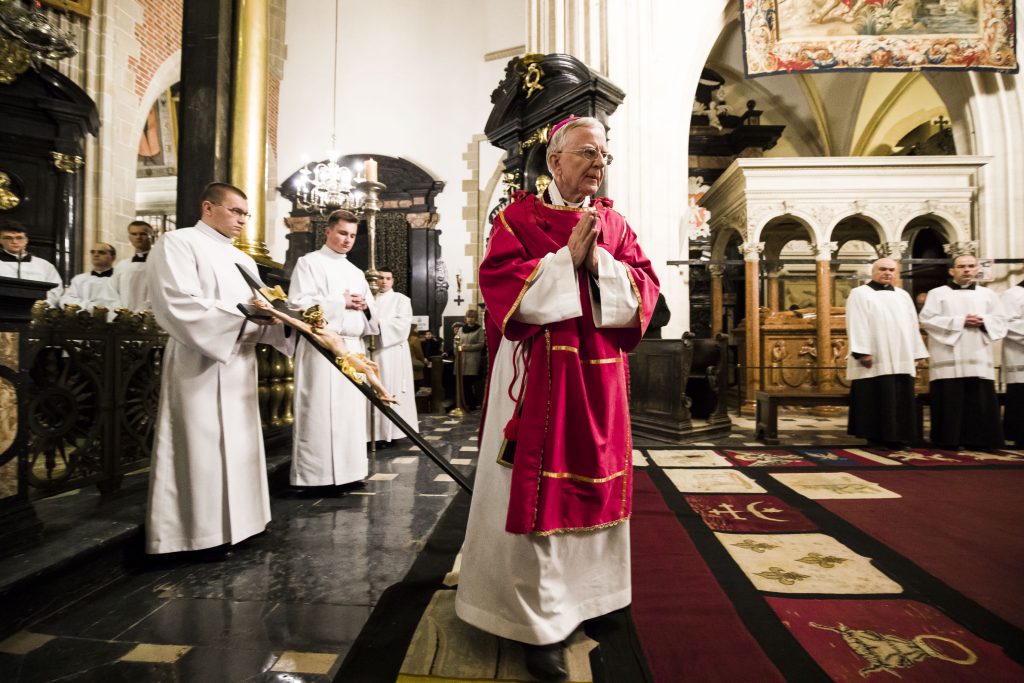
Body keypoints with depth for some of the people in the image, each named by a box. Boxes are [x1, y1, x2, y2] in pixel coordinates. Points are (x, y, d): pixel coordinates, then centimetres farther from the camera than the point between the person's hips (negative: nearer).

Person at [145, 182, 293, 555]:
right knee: (200, 452, -3)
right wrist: (245, 317, -21)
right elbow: (179, 307, -19)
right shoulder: (177, 243, -4)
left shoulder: (243, 260, 19)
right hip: (200, 368, -8)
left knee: (238, 450, 12)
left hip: (240, 369, 8)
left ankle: (231, 523, 23)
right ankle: (191, 532, 9)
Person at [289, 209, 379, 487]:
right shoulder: (309, 263, 2)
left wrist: (364, 305, -3)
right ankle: (316, 472, 2)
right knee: (320, 410, -6)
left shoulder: (356, 272, 21)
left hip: (353, 347, 6)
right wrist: (342, 302, -11)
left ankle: (348, 466, 15)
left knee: (351, 409, 6)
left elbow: (371, 309, 20)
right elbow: (299, 304, -11)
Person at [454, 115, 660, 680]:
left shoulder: (615, 224, 15)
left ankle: (589, 594, 36)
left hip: (599, 378, 5)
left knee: (594, 483, 14)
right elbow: (498, 281, -12)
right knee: (538, 490, -2)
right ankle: (540, 621, 14)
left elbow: (644, 289, 6)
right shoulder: (518, 217, 2)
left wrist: (600, 264, -11)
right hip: (538, 375, -5)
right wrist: (567, 258, -14)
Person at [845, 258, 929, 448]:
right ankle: (876, 438, 2)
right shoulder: (860, 294, 1)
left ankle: (896, 436, 12)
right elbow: (857, 325, -9)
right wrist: (862, 352, -18)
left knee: (901, 400, 5)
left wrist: (915, 355, 9)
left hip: (901, 360, 6)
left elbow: (912, 326, 17)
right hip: (875, 360, -6)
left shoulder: (903, 295, 19)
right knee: (877, 400, -4)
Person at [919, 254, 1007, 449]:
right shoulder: (937, 293, 7)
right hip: (949, 359, -3)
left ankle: (978, 441, 7)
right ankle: (948, 440, 0)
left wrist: (983, 321, -8)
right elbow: (927, 319, -6)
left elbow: (1000, 321, 13)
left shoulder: (988, 294, 18)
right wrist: (960, 321, -12)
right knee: (949, 403, -5)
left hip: (978, 359, 4)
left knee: (981, 403, 0)